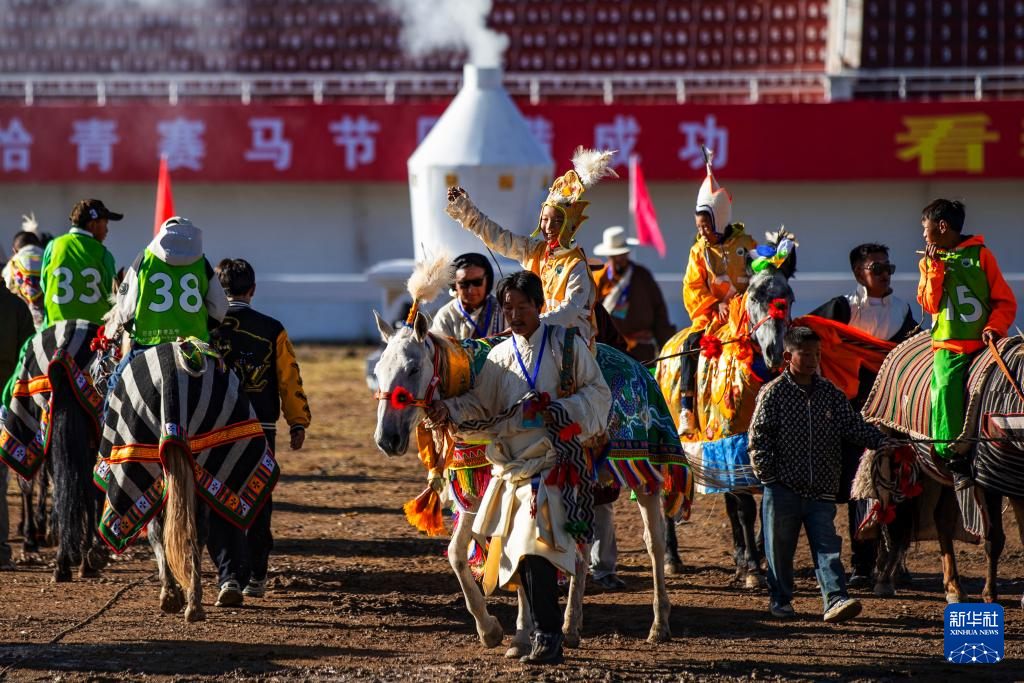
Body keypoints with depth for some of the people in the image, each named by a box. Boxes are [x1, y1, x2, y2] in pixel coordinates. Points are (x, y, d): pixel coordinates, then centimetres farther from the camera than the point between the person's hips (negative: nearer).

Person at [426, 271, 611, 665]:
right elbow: (480, 405, 10)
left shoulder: (565, 344, 2)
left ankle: (548, 637, -14)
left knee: (535, 547, -18)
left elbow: (597, 393, 0)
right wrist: (448, 409, -9)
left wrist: (560, 410, -16)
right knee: (522, 554, 7)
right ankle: (547, 637, 19)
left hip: (553, 461, -6)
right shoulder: (499, 356, 15)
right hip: (510, 465, 6)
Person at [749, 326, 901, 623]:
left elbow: (853, 425, 7)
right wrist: (766, 474, -11)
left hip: (821, 490, 2)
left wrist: (882, 442, -8)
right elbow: (758, 437, -4)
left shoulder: (830, 393, 7)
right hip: (783, 487, -2)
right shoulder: (773, 393, -4)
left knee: (827, 546, -6)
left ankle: (835, 600, -14)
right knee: (779, 549, 7)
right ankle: (781, 601, 21)